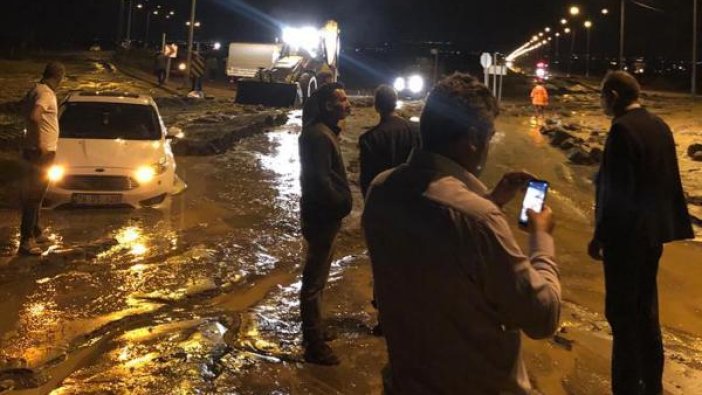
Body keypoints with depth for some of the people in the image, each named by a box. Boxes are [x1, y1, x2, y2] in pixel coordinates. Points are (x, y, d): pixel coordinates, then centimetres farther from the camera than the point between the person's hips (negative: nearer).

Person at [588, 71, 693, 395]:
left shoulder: (623, 129, -18)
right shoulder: (659, 125, 7)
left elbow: (616, 190, -20)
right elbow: (668, 180, 12)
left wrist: (600, 235, -13)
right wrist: (668, 225, 19)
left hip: (626, 234, -9)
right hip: (653, 230, 9)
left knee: (621, 311, 1)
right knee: (645, 308, 18)